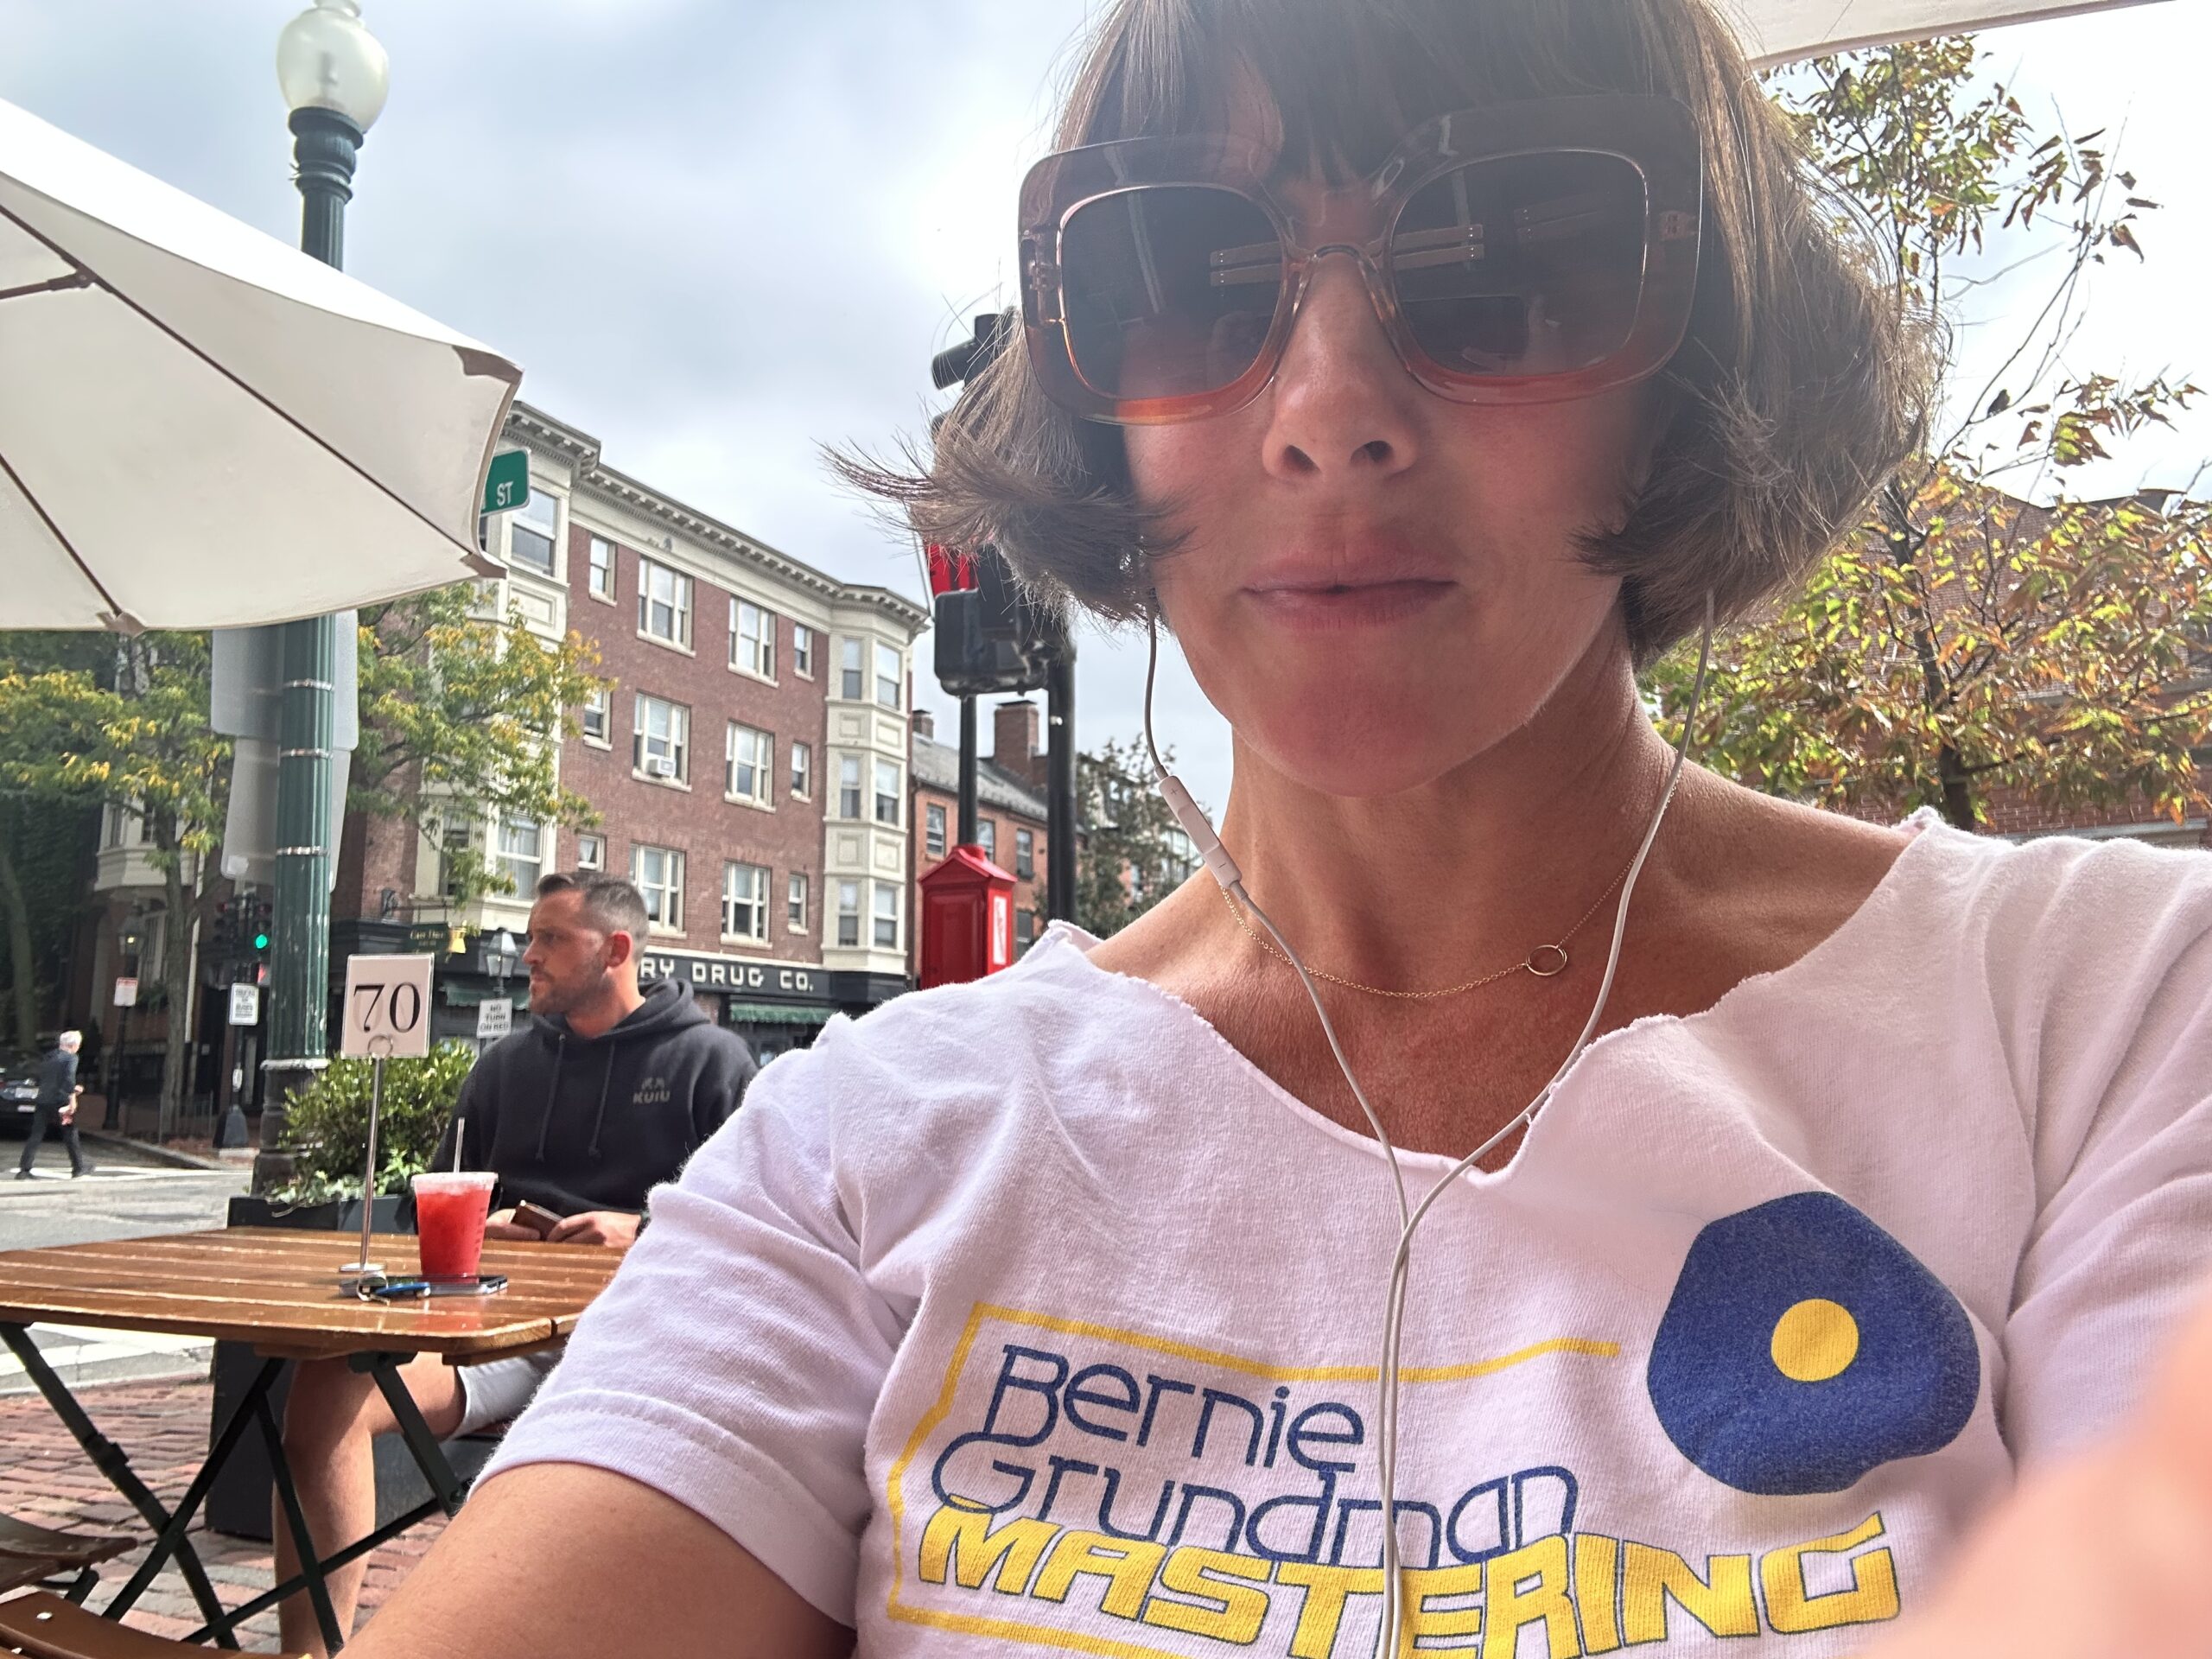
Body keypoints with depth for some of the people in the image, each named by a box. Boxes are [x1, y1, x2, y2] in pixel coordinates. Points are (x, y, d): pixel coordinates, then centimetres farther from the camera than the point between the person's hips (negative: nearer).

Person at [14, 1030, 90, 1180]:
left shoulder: (48, 1058, 16)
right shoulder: (71, 1058, -6)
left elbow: (40, 1079, 22)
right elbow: (69, 1079, -19)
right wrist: (72, 1100, -16)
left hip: (43, 1102, 6)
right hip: (60, 1103, -5)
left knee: (35, 1137, 4)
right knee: (70, 1135, 7)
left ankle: (23, 1170, -2)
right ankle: (79, 1168, 15)